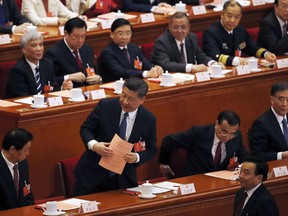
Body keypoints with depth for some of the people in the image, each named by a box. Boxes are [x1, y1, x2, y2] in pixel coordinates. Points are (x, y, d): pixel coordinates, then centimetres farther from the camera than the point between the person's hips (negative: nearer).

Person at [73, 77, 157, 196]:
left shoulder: (149, 120, -6)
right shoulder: (105, 106, -9)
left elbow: (151, 150, 4)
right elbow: (85, 129, -2)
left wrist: (137, 157, -18)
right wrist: (94, 145, -23)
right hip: (93, 173, -1)